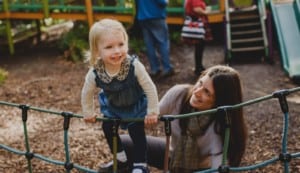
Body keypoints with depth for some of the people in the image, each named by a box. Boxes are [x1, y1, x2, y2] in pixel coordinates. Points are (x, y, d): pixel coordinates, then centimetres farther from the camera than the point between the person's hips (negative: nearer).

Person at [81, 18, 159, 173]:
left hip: (136, 106, -3)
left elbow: (150, 88, -26)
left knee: (137, 131, -4)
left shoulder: (134, 66, -38)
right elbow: (87, 93, -10)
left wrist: (152, 112, -19)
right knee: (107, 128, 12)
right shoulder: (94, 73, -31)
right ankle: (121, 160, 35)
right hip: (112, 107, 3)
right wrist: (88, 113, 2)